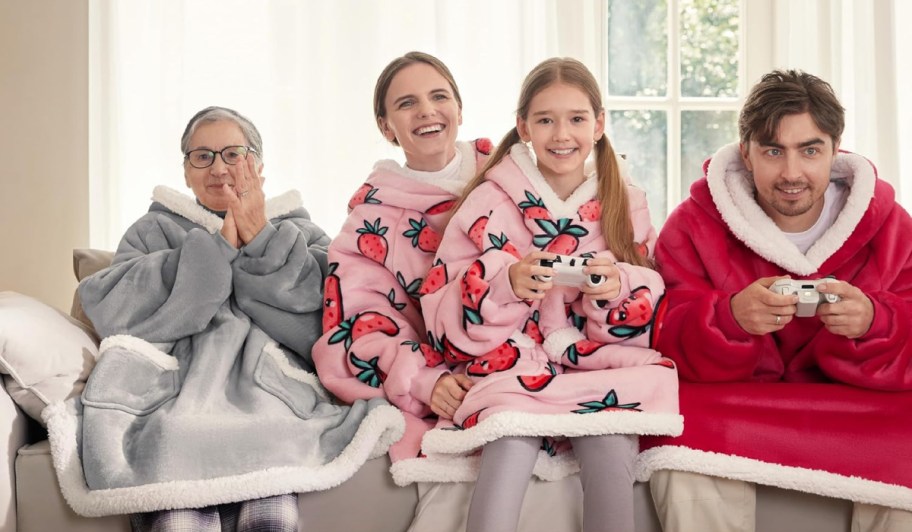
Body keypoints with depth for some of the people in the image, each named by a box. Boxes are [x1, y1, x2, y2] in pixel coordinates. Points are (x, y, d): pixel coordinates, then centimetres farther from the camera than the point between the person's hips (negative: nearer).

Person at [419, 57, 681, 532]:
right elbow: (443, 310, -2)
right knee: (513, 443, -34)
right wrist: (505, 282, -21)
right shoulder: (490, 201, 2)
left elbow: (650, 315, 8)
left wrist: (619, 290, -14)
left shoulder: (627, 204, 10)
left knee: (611, 442, -30)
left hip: (599, 367, 2)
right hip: (510, 365, -2)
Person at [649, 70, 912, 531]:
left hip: (857, 410, 2)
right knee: (689, 480, -33)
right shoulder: (694, 226, -2)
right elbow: (669, 342, -9)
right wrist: (730, 319, -31)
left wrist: (873, 323, -26)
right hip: (727, 405, -1)